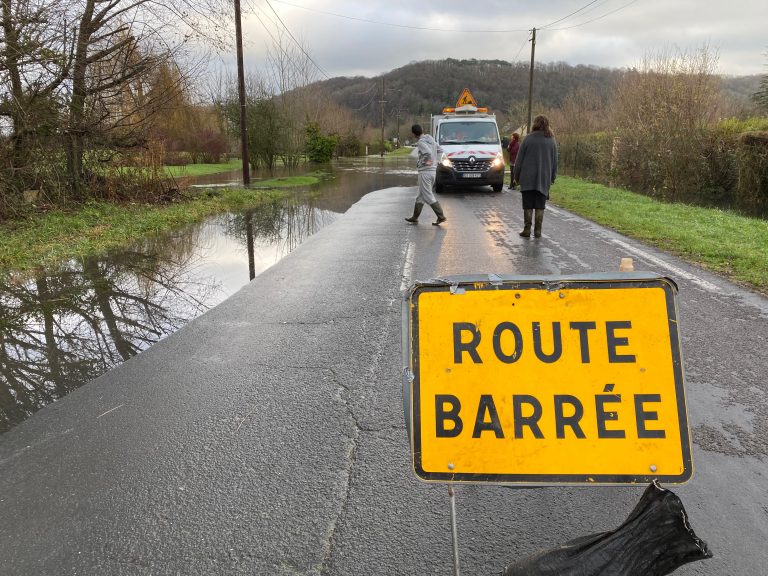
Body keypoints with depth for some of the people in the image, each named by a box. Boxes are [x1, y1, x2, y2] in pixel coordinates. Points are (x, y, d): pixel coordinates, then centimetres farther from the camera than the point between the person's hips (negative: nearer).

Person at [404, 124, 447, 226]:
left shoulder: (421, 142, -15)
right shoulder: (431, 139, 12)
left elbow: (428, 152, -31)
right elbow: (440, 150, 20)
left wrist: (426, 161, -14)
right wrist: (434, 160, 13)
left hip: (425, 171, -9)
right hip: (433, 170, 9)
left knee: (428, 196, -5)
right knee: (420, 196, 16)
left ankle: (441, 216, -9)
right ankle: (415, 217, 24)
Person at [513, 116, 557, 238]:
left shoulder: (529, 138, -5)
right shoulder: (551, 141, 3)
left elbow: (519, 159, -3)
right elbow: (555, 161, 8)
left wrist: (517, 176, 5)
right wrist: (552, 177, 16)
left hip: (528, 178, -2)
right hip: (544, 179, 2)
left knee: (528, 206, 5)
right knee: (540, 206, 6)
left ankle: (527, 230, 5)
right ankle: (537, 231, 6)